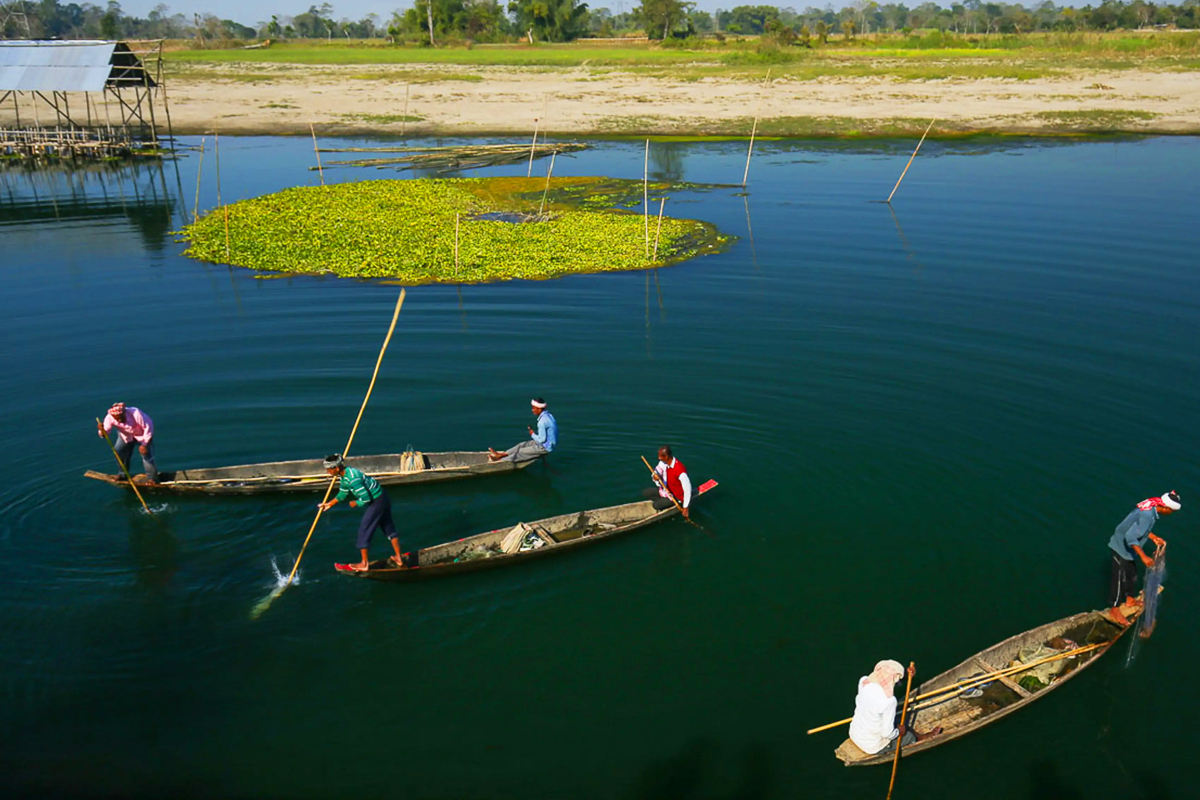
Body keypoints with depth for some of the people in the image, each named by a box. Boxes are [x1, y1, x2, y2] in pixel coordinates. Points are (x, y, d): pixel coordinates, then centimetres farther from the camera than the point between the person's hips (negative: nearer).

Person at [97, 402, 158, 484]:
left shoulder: (136, 414, -39)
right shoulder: (109, 418, -28)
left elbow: (148, 427, -28)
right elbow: (105, 435, -25)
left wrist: (144, 444, -25)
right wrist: (101, 430, -49)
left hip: (142, 435, -4)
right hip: (126, 436, 4)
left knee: (146, 453, -14)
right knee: (119, 452, -4)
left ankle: (152, 478, -1)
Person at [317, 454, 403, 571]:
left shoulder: (352, 478, -28)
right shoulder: (345, 475, 4)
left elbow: (365, 498, -26)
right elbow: (342, 494, 21)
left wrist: (355, 503, -8)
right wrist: (329, 504, 25)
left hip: (377, 502, -10)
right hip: (383, 498, 10)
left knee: (364, 530, 1)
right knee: (389, 528, 17)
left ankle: (364, 563, 13)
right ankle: (398, 559, 27)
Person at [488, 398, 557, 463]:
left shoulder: (542, 421, -27)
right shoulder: (548, 415, 4)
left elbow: (542, 439, -25)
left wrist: (533, 435, -8)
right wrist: (535, 432, 5)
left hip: (544, 447, -9)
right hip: (549, 443, 9)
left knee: (521, 452, 0)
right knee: (522, 445, 14)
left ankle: (499, 461, 10)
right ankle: (501, 454, 21)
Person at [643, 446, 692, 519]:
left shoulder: (680, 470, -35)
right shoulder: (663, 463, -12)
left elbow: (687, 489, -30)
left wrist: (685, 508, -24)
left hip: (677, 496, -7)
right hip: (666, 489, 7)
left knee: (657, 505, -22)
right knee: (645, 493, 0)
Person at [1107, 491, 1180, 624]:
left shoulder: (1151, 505, -3)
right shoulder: (1147, 516, -32)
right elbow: (1130, 537, -34)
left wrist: (1154, 538, 11)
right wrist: (1143, 556, -34)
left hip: (1127, 548, 10)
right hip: (1122, 548, -10)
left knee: (1132, 574, 25)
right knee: (1119, 579, 3)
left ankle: (1130, 601, 46)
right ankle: (1114, 610, 17)